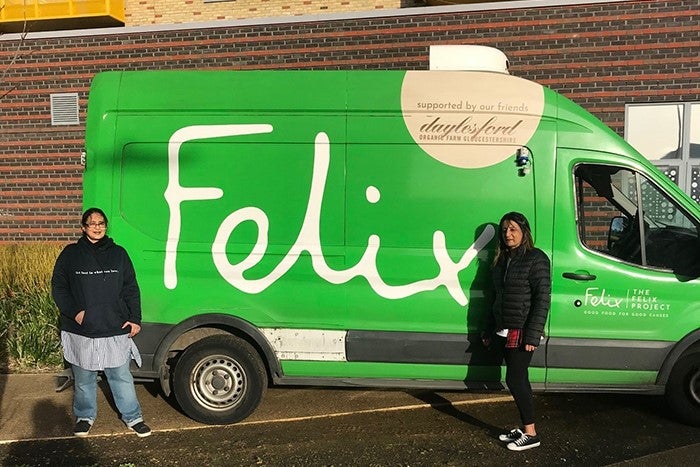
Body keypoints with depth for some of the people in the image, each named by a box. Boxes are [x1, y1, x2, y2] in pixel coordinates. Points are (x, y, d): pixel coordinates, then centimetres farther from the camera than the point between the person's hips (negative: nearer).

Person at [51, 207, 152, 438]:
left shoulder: (118, 254, 6)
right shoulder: (71, 254, 1)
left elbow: (131, 288, 7)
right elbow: (58, 287, 3)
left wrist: (135, 318, 1)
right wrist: (74, 312, -9)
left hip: (115, 330, 1)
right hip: (81, 331, 0)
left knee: (122, 376, 6)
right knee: (83, 378, 12)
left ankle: (133, 417, 21)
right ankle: (85, 416, 32)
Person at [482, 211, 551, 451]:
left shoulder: (536, 259, -10)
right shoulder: (502, 260, 14)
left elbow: (542, 298, -15)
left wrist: (533, 336, -20)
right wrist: (490, 331, 19)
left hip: (522, 332, -8)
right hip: (505, 331, 8)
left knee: (515, 380, -7)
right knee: (519, 380, 13)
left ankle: (531, 434, 5)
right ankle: (525, 429, 22)